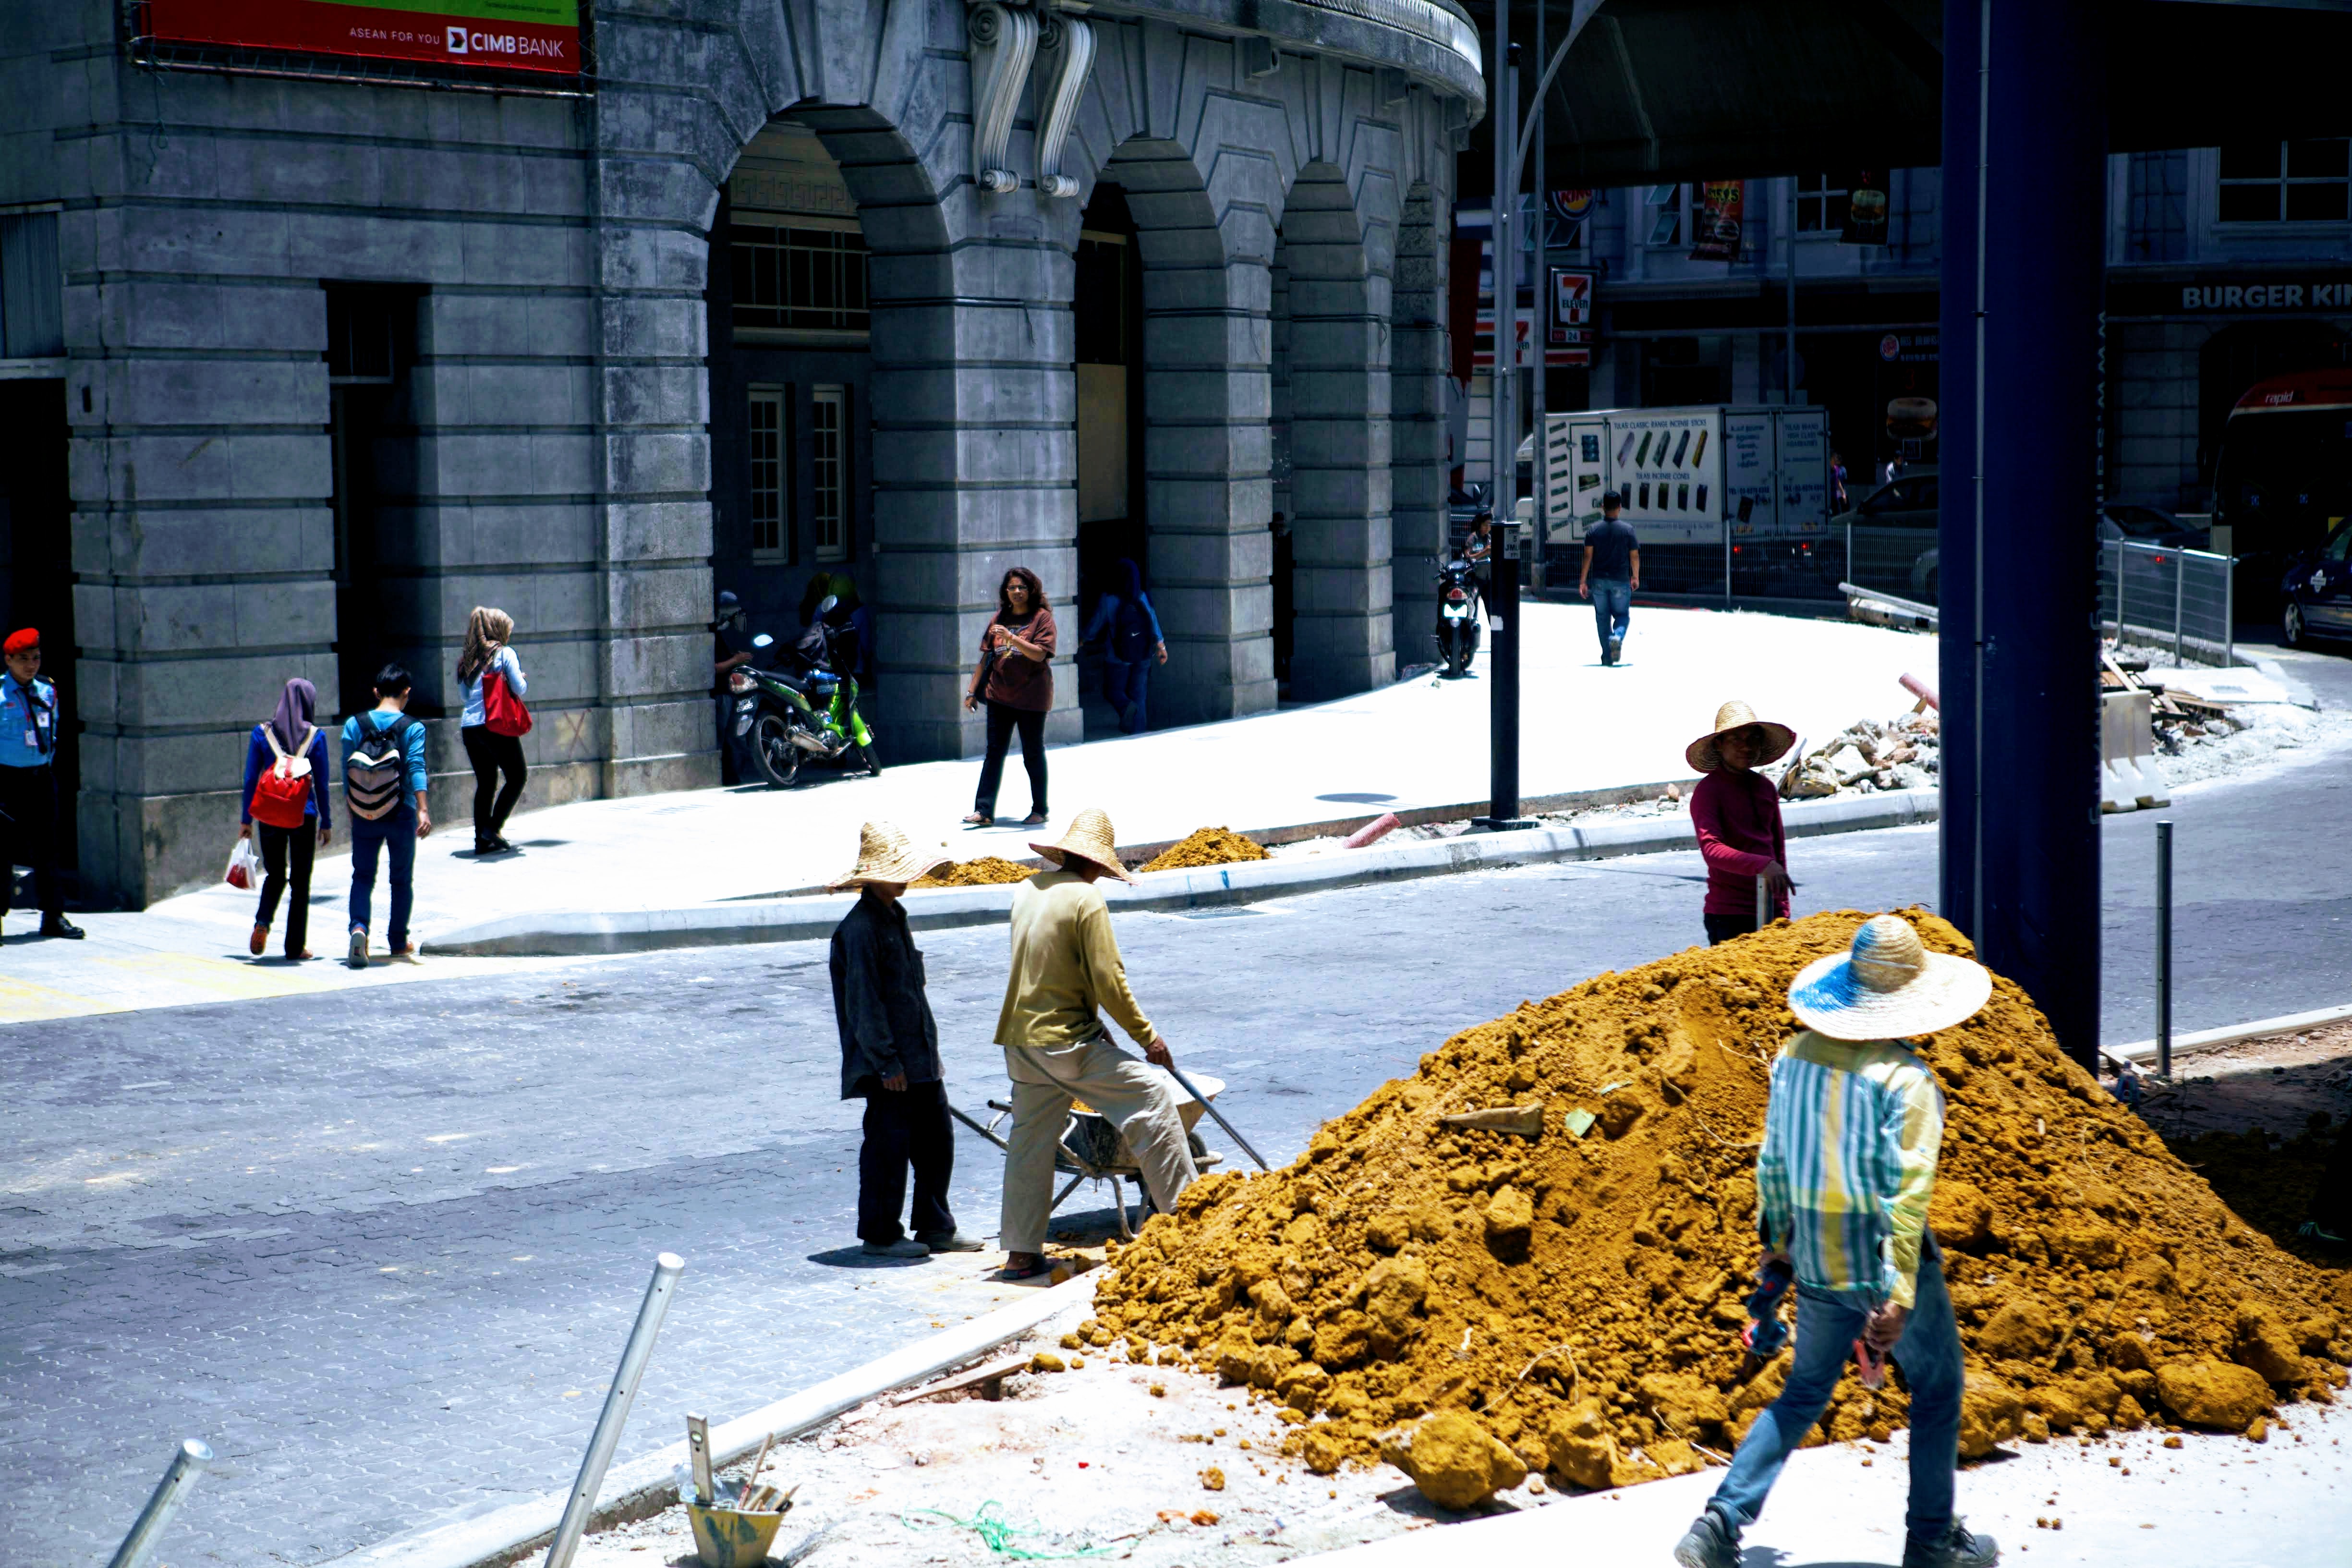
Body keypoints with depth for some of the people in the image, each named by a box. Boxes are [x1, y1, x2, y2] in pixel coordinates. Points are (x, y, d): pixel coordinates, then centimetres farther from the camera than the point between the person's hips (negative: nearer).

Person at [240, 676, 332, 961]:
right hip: (304, 814, -2)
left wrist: (246, 820, 8)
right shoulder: (315, 736, -4)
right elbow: (321, 784, -2)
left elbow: (250, 779, 1)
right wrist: (326, 823, 6)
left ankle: (263, 922, -9)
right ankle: (295, 947, 7)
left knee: (274, 875, 18)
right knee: (300, 881, 8)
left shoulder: (262, 733, 1)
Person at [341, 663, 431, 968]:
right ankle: (399, 943, 20)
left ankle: (359, 927, -16)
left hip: (364, 817, 1)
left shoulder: (354, 725, -1)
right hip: (401, 815, -1)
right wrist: (423, 810, -21)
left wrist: (351, 811, 10)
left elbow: (347, 771, 1)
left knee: (362, 876, 9)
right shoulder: (412, 728, -7)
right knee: (401, 879, 13)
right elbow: (416, 769, -17)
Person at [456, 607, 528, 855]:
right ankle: (494, 827, -6)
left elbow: (465, 694, 18)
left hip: (469, 726, 6)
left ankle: (482, 839, 8)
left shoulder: (467, 659, 14)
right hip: (497, 725, -6)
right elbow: (519, 688, -6)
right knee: (517, 776, 6)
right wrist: (523, 680, 15)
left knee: (485, 782, 12)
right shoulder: (505, 653, -3)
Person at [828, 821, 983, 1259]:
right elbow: (864, 1004, -19)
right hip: (888, 1064, -9)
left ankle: (935, 1228, 21)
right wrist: (887, 1063, -19)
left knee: (936, 1140, 12)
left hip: (919, 1055, 9)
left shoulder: (894, 916, 14)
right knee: (889, 1143, -2)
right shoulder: (860, 928, -17)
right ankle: (880, 1235, 9)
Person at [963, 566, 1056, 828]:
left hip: (1031, 697, -4)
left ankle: (1040, 810, 16)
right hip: (1000, 695, 4)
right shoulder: (1000, 618, 11)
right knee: (995, 752, 0)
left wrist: (1011, 638, -28)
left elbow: (1040, 654, -17)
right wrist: (972, 691, 11)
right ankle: (984, 810, -3)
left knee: (1033, 754, 5)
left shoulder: (1042, 618, -5)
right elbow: (986, 657, 14)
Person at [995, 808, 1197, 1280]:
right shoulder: (1086, 899, -12)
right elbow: (1108, 980, -15)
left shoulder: (1027, 891, 10)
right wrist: (1146, 1034, -4)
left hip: (1020, 1038, 8)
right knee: (1151, 1098, 0)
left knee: (1031, 1141, 13)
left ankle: (1021, 1253, 16)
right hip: (1069, 1041, -8)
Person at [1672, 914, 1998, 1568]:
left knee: (1803, 1394, 18)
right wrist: (1900, 1296, -23)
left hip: (1816, 1262, 6)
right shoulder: (1906, 1079, -18)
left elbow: (1772, 1157, 9)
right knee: (1936, 1391, 15)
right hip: (1886, 1263, -6)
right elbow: (1907, 1189, -22)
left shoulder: (1796, 1055, 0)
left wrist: (1775, 1234, 23)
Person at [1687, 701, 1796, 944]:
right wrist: (1762, 866, -36)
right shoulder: (1708, 791, -8)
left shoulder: (1765, 787, 12)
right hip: (1729, 917, -6)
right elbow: (1711, 849, -23)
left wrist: (1782, 909, 18)